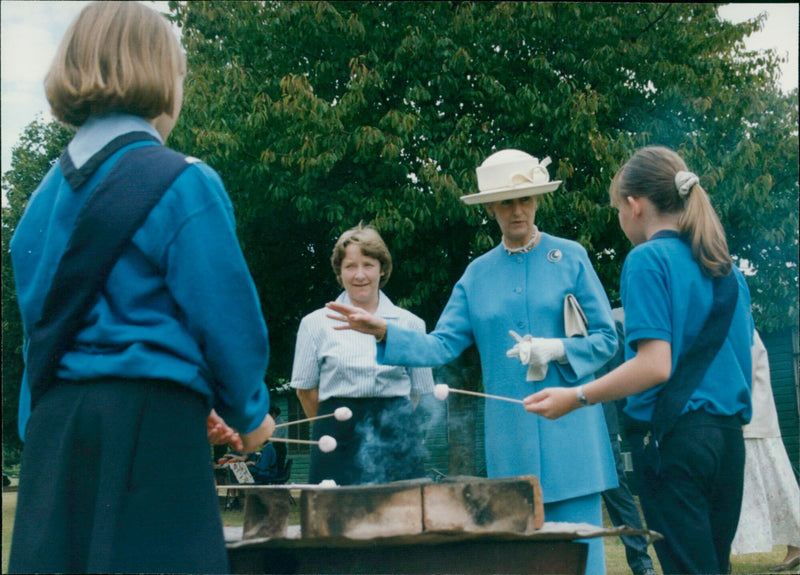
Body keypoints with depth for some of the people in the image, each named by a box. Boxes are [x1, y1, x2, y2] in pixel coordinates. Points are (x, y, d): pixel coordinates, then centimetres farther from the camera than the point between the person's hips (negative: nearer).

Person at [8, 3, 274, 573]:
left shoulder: (48, 192, 14)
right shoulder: (184, 185, -6)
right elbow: (228, 320, -8)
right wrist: (248, 415, 12)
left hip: (53, 426, 7)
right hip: (148, 425, -7)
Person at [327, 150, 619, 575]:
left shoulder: (570, 257, 3)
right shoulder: (477, 274, 11)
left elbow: (606, 338, 1)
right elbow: (441, 346, 6)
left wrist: (557, 349, -15)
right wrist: (384, 333, -8)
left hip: (568, 430, -3)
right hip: (510, 439, 3)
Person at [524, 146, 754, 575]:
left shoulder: (648, 259, -9)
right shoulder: (729, 270, 13)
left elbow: (655, 366, -18)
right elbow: (742, 364, 17)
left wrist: (575, 397, -13)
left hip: (673, 438, -7)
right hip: (728, 437, 8)